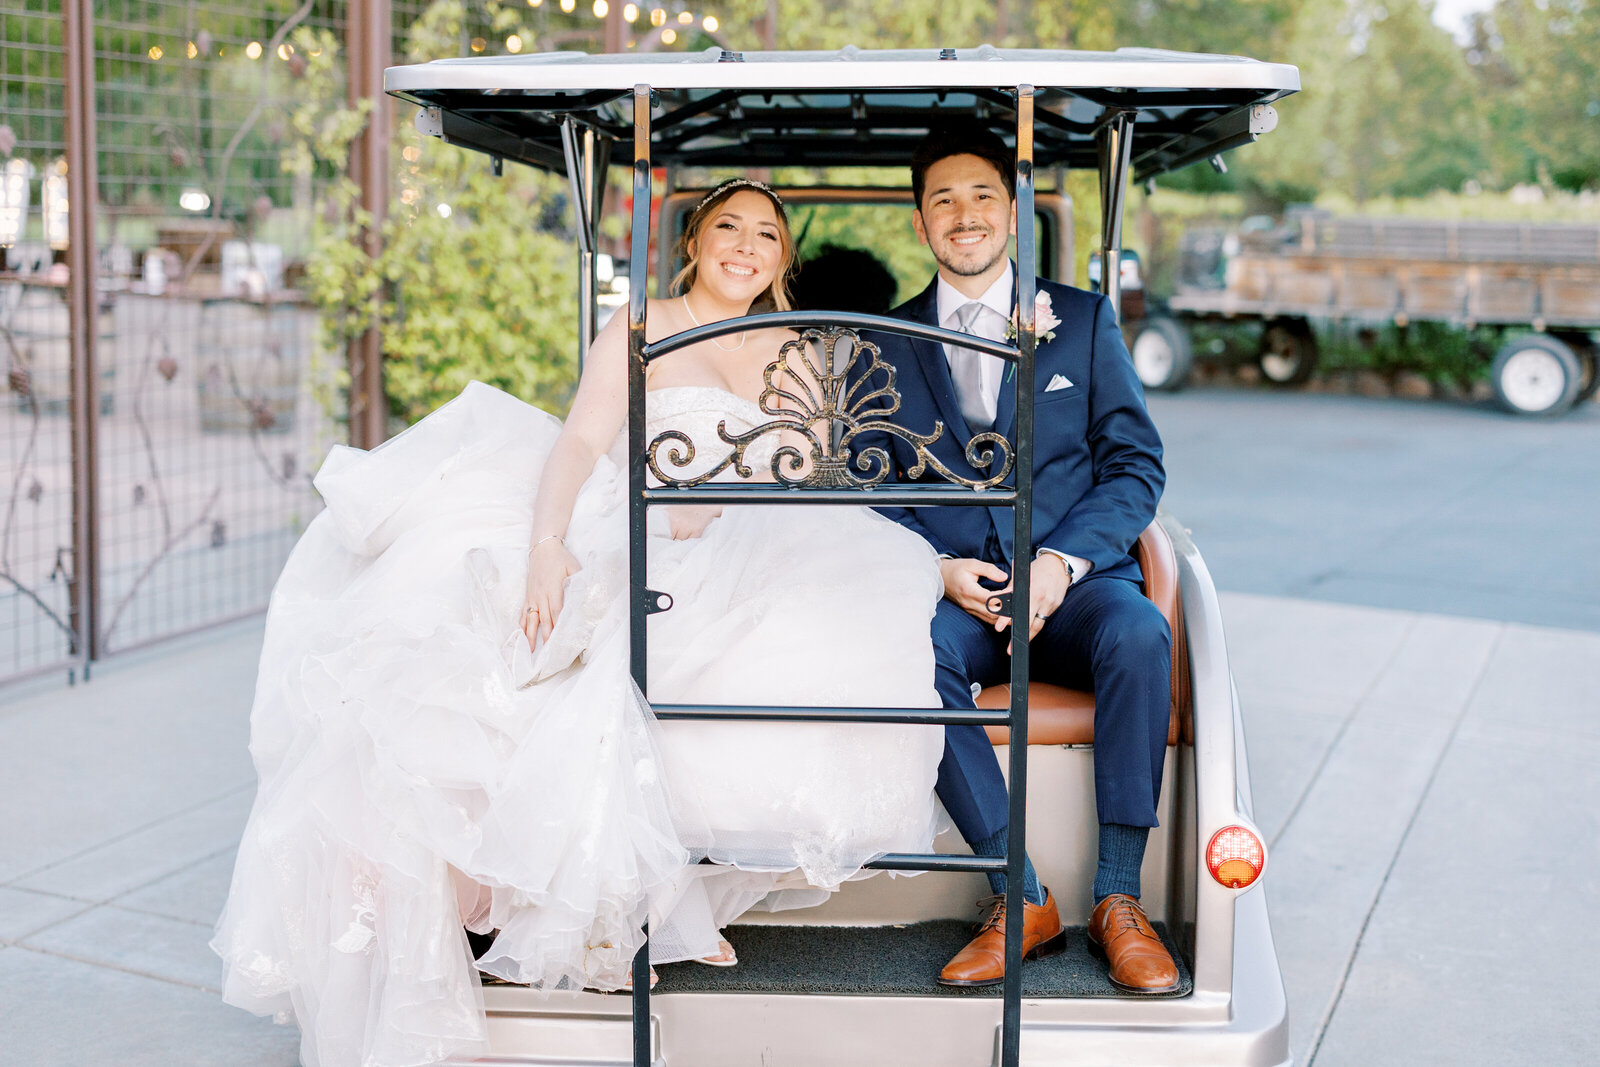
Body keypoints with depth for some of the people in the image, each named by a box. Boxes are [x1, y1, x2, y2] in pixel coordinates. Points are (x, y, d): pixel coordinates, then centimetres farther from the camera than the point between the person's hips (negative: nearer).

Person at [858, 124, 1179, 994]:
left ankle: (1118, 898, -22)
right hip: (953, 592, 1)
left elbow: (1136, 463, 5)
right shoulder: (886, 346, 14)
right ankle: (1022, 897, -25)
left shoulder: (1082, 319, 11)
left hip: (1073, 586, 0)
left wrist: (1061, 561, -12)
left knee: (1139, 634, -34)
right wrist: (939, 568, -12)